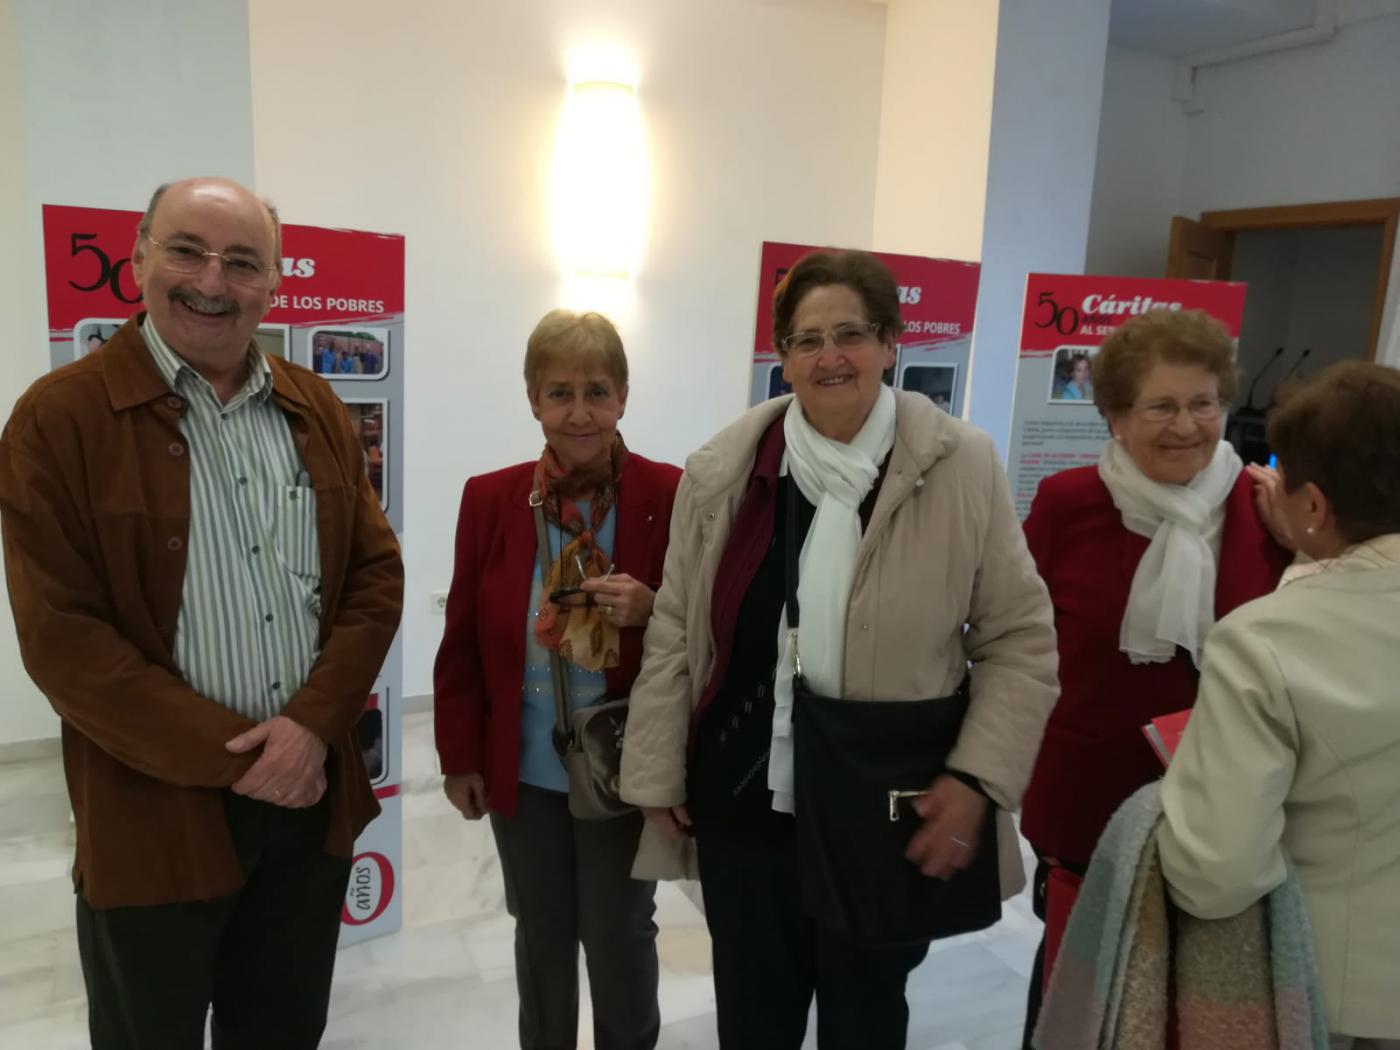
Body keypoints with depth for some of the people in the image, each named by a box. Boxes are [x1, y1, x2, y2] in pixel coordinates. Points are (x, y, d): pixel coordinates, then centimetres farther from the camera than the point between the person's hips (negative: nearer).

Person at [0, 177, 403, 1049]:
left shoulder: (317, 410, 6)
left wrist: (314, 725, -11)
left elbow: (378, 574, 2)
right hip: (157, 815, -3)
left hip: (313, 794, 4)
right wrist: (230, 758, -15)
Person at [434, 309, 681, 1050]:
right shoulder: (489, 498, -5)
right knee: (540, 935, 21)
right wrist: (459, 756, 2)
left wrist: (651, 611, -27)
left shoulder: (671, 496, -13)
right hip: (522, 771, 3)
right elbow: (463, 639, 1)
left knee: (619, 936, 15)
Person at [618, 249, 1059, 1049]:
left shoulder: (962, 467, -10)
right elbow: (675, 634, 2)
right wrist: (659, 777, 4)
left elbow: (1021, 640, -5)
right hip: (742, 803, 2)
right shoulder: (723, 470, -5)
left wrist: (978, 780, -14)